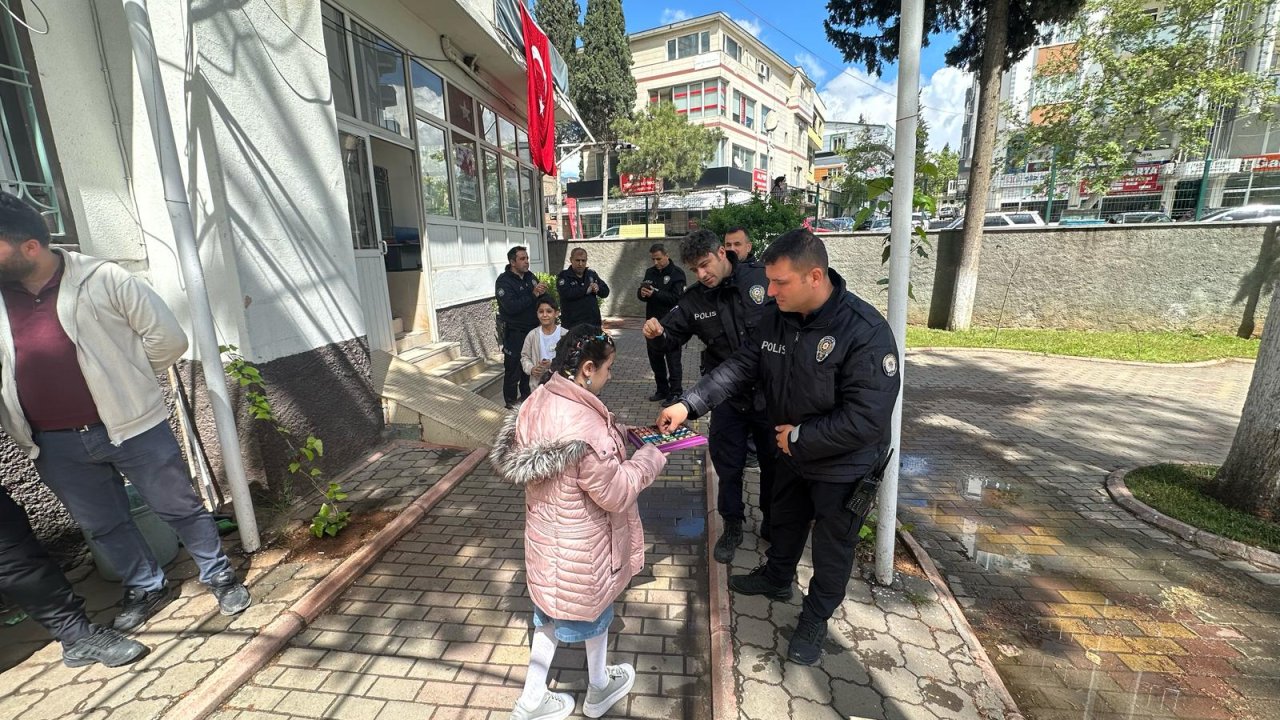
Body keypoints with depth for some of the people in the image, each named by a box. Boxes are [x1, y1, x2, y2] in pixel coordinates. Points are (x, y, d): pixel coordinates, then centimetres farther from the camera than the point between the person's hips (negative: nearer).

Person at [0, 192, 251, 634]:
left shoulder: (103, 279, -10)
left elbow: (166, 337, -7)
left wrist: (128, 381, 2)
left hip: (131, 427, -5)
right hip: (55, 446, 5)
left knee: (178, 508, 7)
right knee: (102, 527, 17)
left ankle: (220, 576, 23)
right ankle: (146, 588, 37)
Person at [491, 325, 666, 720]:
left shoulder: (540, 399, -7)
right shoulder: (583, 425, -35)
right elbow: (615, 492, -26)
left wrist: (614, 435, 2)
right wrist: (650, 456, -12)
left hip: (547, 532, 7)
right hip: (580, 544, -7)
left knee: (554, 608, 26)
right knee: (593, 608, 21)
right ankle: (599, 688, 49)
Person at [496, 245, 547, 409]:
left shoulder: (530, 276, 8)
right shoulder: (503, 281, -11)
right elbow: (511, 306, -24)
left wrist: (542, 292, -11)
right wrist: (533, 295, -24)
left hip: (533, 329, 6)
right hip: (514, 333, -6)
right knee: (513, 370, 0)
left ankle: (526, 396, 31)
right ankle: (511, 403, 13)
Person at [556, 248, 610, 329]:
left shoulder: (592, 274, 15)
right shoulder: (563, 276, -1)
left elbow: (606, 292, 13)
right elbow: (566, 293, -19)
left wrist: (598, 289, -10)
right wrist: (586, 290, -13)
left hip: (594, 322, 5)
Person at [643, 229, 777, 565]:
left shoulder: (763, 279, -11)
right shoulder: (693, 300, -4)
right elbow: (671, 339, 2)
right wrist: (656, 334, -22)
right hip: (727, 398, 1)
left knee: (775, 463, 17)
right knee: (728, 467, 12)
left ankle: (771, 522, 43)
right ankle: (732, 527, 37)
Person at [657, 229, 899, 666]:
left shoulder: (865, 331, -32)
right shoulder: (776, 318, -12)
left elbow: (867, 417, -32)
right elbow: (740, 368, -11)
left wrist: (799, 437, -24)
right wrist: (688, 404, -23)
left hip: (844, 465, -6)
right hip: (792, 454, 6)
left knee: (832, 546, 17)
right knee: (785, 521, 28)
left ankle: (816, 618, 42)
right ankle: (777, 578, 56)